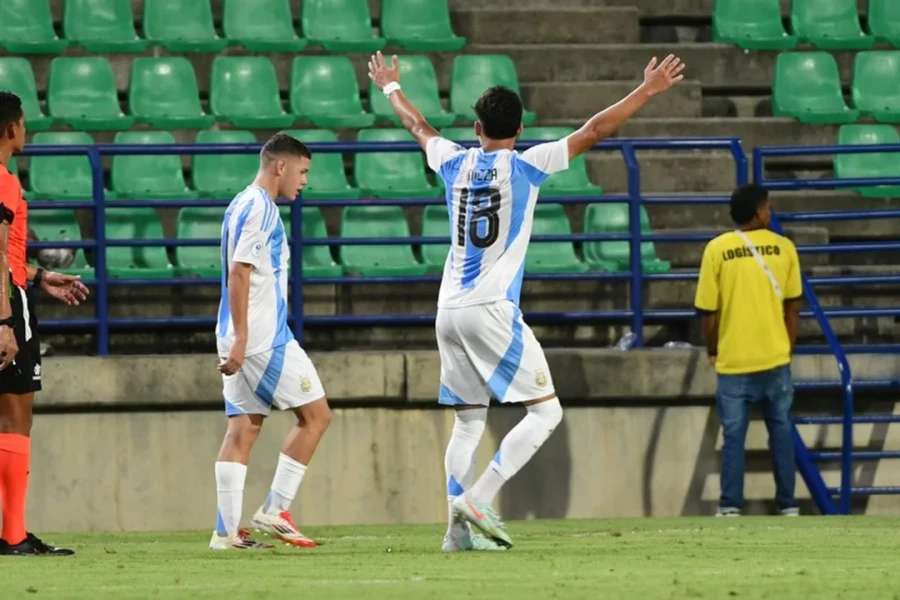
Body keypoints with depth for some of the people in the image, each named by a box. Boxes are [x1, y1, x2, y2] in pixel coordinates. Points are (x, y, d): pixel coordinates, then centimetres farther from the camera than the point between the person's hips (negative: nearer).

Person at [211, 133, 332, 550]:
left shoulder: (245, 205, 19)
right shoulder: (258, 207, -11)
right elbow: (239, 273, -19)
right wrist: (241, 339, -23)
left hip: (244, 340, 9)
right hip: (263, 339, -9)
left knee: (243, 429, 5)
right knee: (316, 416, -2)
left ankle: (227, 531, 0)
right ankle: (275, 511, -3)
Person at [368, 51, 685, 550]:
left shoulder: (455, 164, 8)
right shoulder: (524, 166, -5)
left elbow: (418, 127, 28)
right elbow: (592, 133, -4)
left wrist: (391, 89, 47)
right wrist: (647, 91, 2)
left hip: (450, 311, 6)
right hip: (492, 309, -6)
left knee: (468, 421, 11)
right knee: (545, 411, -3)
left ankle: (459, 527, 2)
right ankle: (477, 500, -15)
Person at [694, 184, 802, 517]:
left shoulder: (717, 250, -7)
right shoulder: (783, 248, -2)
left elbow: (707, 311, -5)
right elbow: (792, 305, 4)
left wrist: (712, 351, 10)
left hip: (733, 362, -1)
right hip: (775, 358, 1)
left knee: (734, 436, 4)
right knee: (781, 431, 11)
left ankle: (731, 506, 0)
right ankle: (787, 505, 13)